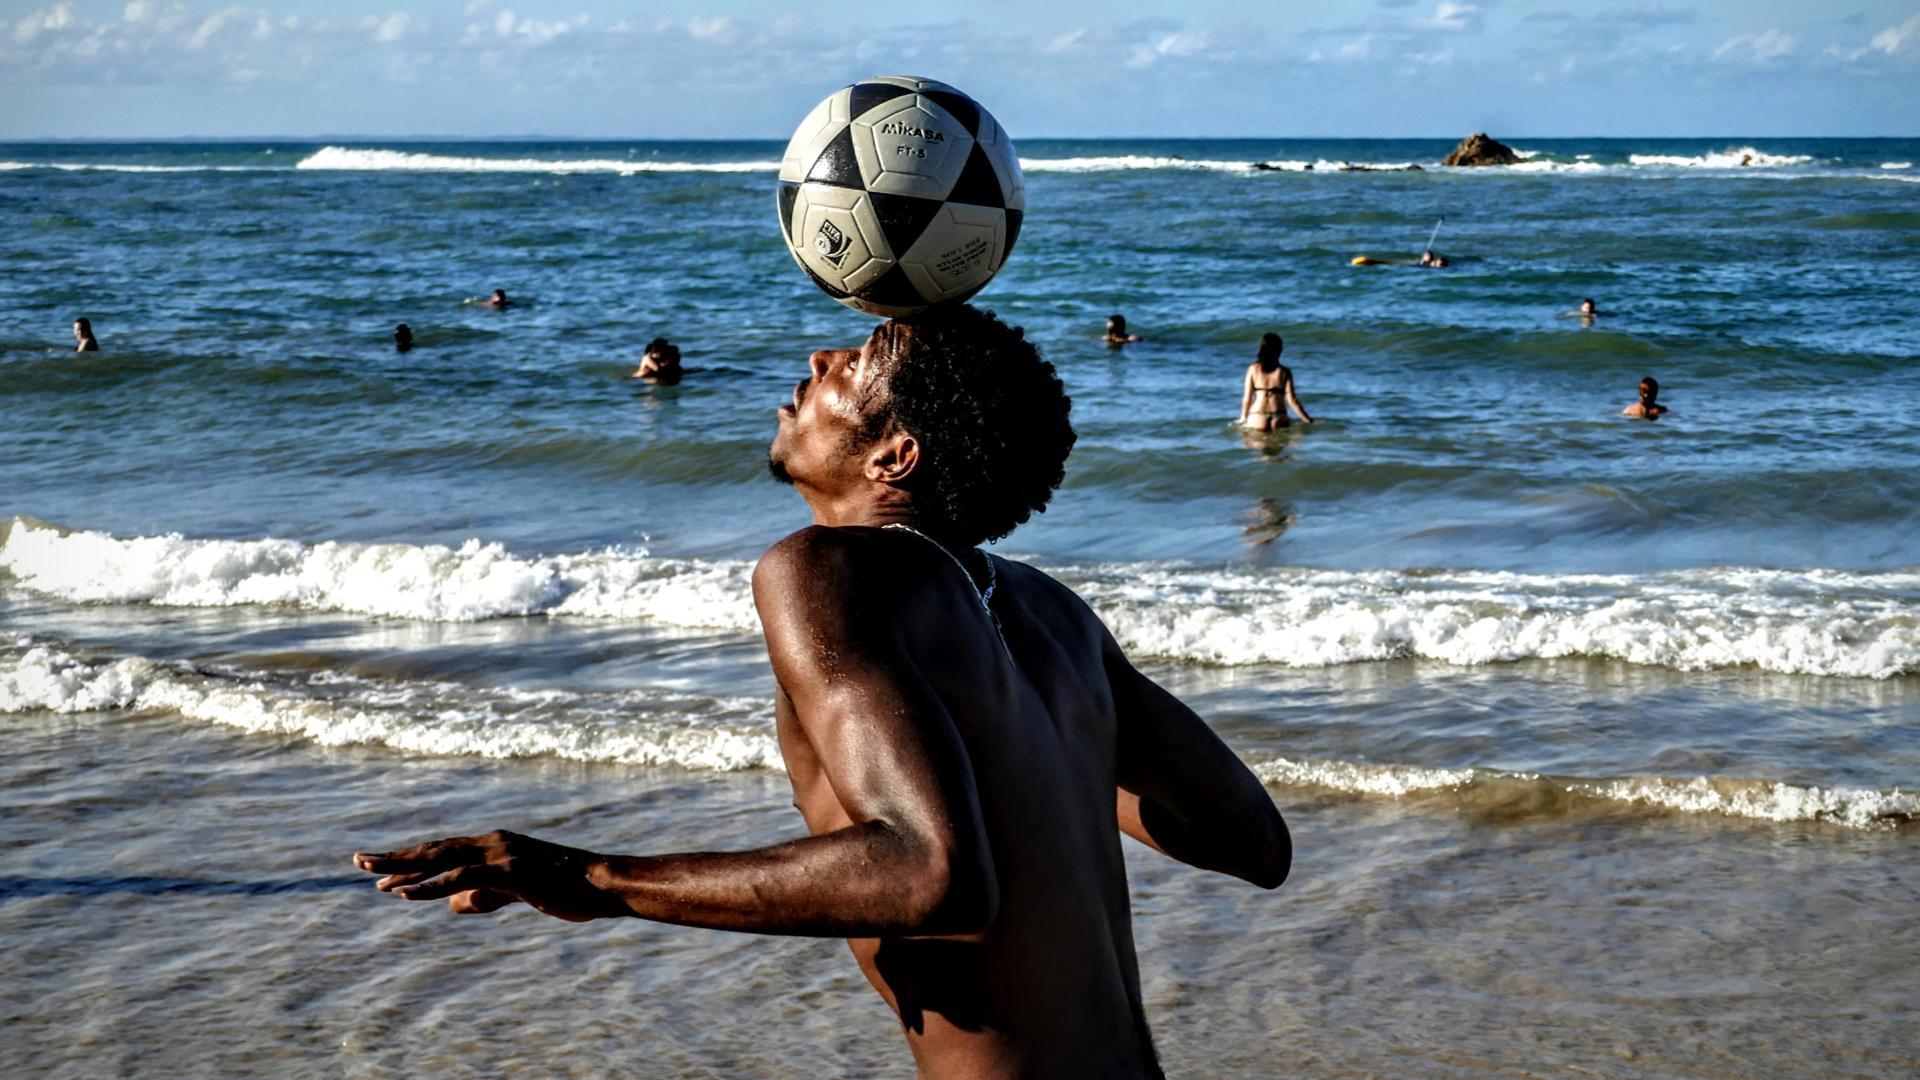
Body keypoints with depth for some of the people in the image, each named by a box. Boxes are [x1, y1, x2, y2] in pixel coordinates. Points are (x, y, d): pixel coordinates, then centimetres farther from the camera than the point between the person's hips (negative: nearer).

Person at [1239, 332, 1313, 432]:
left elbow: (1247, 397, 5)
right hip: (1278, 418, 0)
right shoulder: (1284, 372, 2)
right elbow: (1291, 399, 0)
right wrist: (1308, 420, 7)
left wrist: (1243, 418, 18)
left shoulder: (1253, 369, 4)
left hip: (1257, 419, 0)